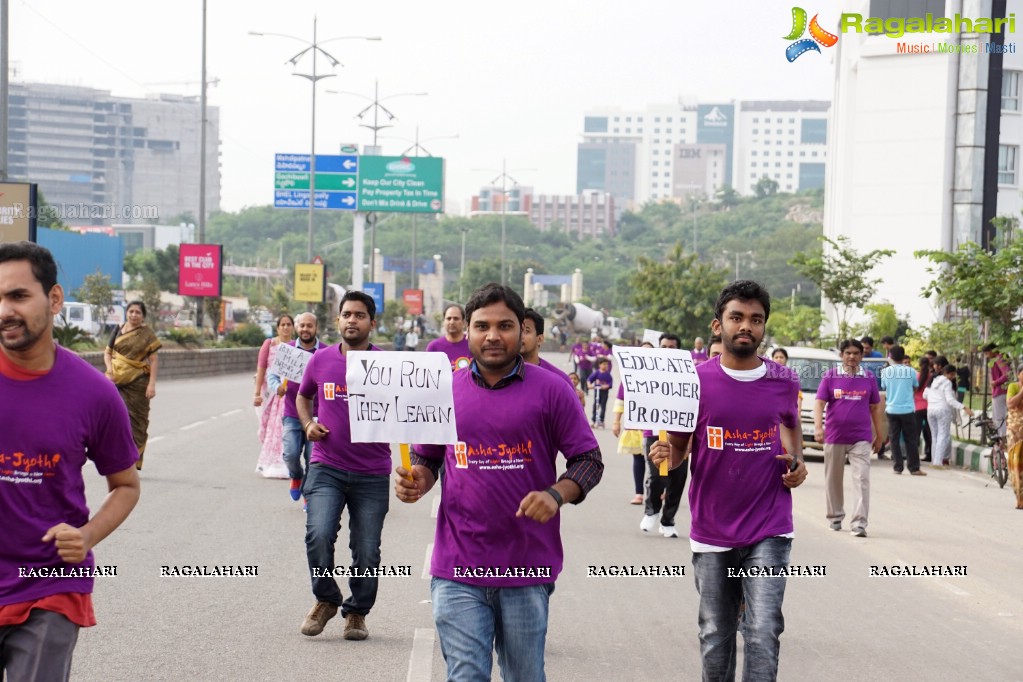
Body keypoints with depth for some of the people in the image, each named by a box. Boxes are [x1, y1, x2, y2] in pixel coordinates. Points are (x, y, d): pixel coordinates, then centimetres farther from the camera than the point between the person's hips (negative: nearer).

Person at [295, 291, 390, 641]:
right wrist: (308, 424, 5)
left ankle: (357, 611, 26)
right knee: (318, 534, -18)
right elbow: (303, 396, 23)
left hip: (372, 474, -1)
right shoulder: (321, 360, 4)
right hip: (326, 467, 1)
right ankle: (326, 599, 6)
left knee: (367, 551, 4)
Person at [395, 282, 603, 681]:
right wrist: (417, 481, -5)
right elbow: (425, 458, 18)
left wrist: (556, 494, -17)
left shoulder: (550, 390, -1)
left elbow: (588, 460, 1)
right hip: (458, 571, 1)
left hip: (528, 571, -1)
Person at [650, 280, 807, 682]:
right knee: (715, 638, 12)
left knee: (763, 633, -12)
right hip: (711, 532, 0)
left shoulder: (784, 383, 0)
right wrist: (666, 455, -20)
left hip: (769, 531, 0)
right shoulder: (695, 382, -5)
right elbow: (678, 447, 3)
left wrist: (797, 461, 2)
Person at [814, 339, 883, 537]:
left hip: (861, 438, 0)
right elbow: (819, 403, -4)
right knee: (833, 480, 11)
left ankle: (859, 523, -12)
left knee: (862, 479, -10)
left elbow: (875, 407, 12)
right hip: (834, 437, 0)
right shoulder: (830, 376, 1)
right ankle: (835, 517, 28)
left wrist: (878, 435, 12)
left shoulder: (869, 378, 5)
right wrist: (818, 427, -19)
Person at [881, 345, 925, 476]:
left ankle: (897, 467, 6)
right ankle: (914, 468, 7)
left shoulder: (885, 371, -2)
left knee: (894, 439, 8)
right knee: (911, 439, 6)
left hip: (892, 410, 1)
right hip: (907, 409, -1)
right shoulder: (910, 371, -5)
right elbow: (915, 386, 8)